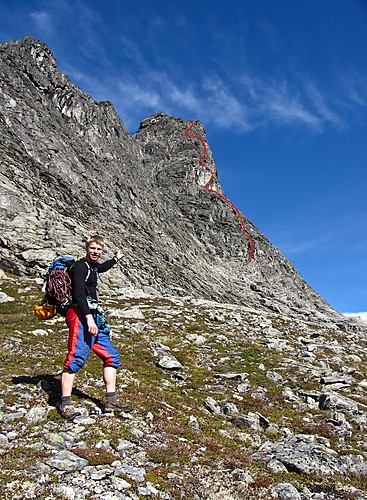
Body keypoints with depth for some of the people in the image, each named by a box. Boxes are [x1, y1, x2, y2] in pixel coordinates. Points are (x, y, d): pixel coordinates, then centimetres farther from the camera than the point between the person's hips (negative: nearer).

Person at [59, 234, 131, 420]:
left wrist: (116, 259, 63)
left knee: (111, 356, 7)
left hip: (93, 317, 10)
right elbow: (79, 294, -19)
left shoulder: (93, 266, 22)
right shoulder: (80, 266, -6)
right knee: (77, 357, -18)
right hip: (81, 315, -10)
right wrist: (89, 317, -27)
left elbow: (102, 268, 49)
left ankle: (111, 402, 10)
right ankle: (65, 404, -15)